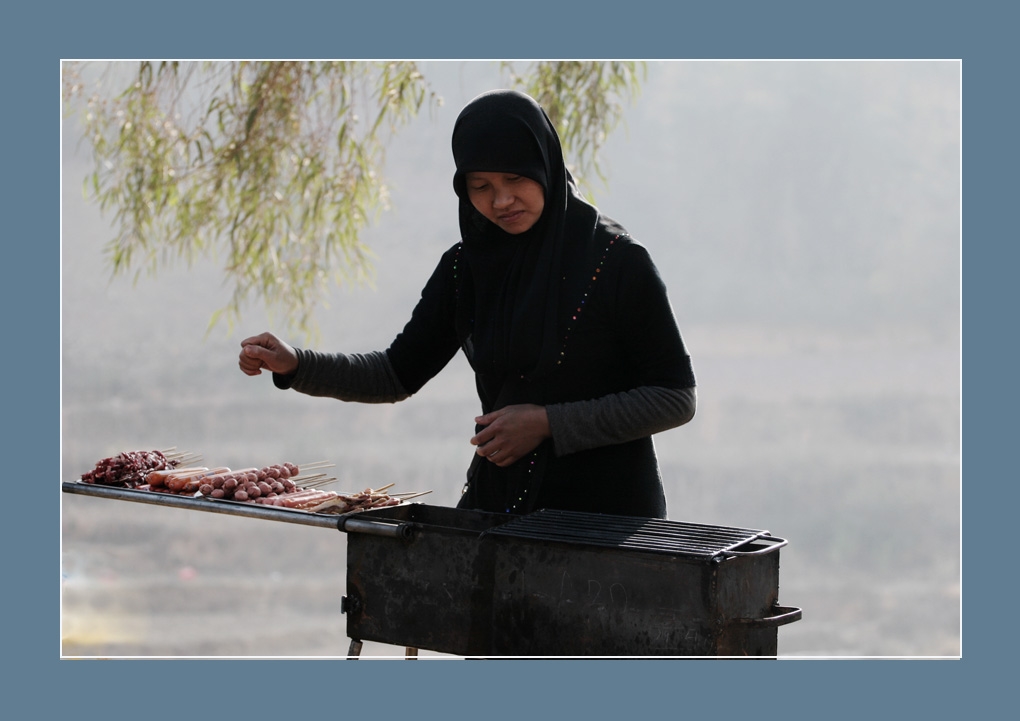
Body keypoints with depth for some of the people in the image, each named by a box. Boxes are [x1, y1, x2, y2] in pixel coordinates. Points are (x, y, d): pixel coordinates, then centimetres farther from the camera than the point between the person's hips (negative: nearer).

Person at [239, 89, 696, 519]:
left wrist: (550, 423, -16)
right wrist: (295, 366, -5)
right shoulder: (466, 266, 4)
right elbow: (400, 374, 10)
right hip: (496, 503, 5)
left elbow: (676, 397, -11)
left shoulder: (616, 261, -12)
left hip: (604, 510, -5)